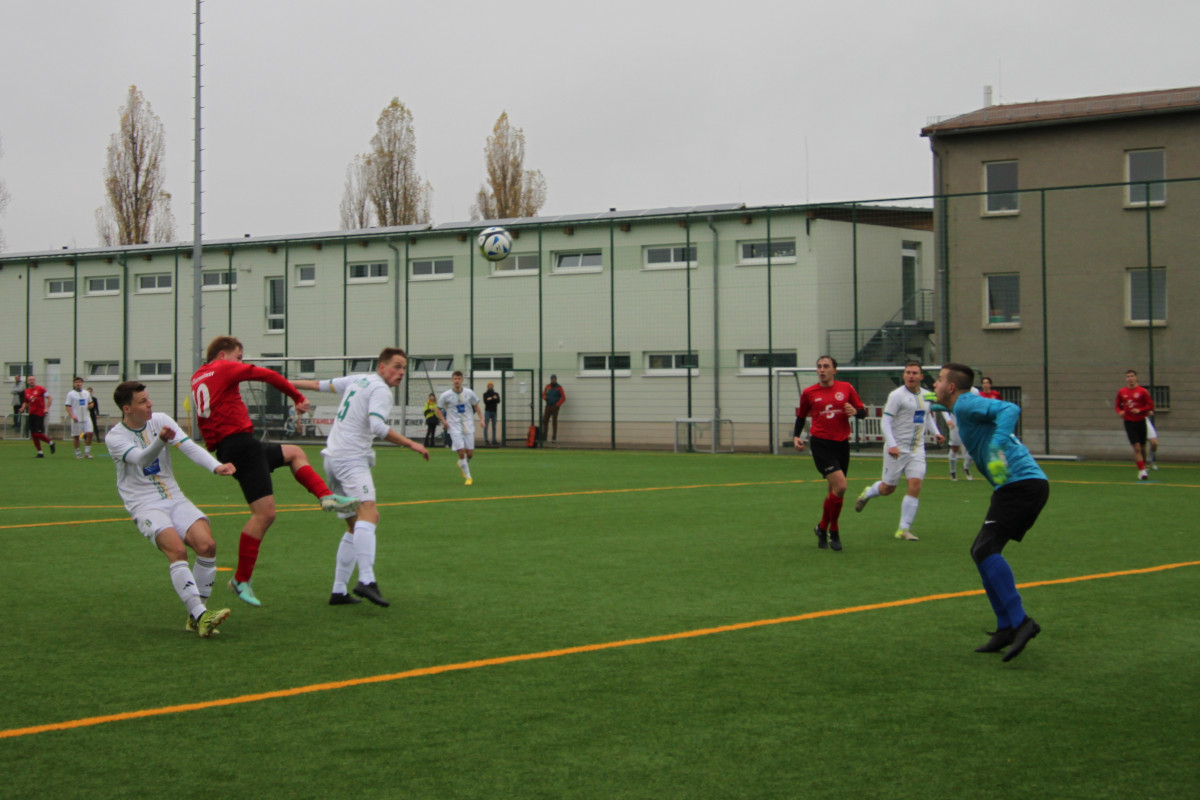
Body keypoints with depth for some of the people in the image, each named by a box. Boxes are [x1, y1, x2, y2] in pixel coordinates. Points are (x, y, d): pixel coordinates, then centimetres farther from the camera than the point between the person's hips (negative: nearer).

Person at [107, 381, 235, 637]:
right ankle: (200, 615, -33)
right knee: (177, 550, -28)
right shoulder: (115, 437, -6)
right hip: (145, 506, -4)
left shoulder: (160, 420, 6)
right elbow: (141, 458, -24)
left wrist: (216, 466, -22)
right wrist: (161, 440, -45)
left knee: (207, 545, -17)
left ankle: (196, 618, -5)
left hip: (175, 498, 4)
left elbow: (189, 447, -5)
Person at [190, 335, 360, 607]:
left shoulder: (197, 378, 20)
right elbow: (269, 375, -2)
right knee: (265, 513, -11)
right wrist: (298, 397, 8)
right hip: (240, 444, -10)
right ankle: (241, 580, -7)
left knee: (294, 453, 25)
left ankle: (327, 497, 11)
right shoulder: (223, 368, -4)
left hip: (224, 448, 10)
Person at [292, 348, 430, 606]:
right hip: (351, 459, -10)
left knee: (356, 526, 15)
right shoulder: (381, 390, -8)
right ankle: (366, 581, -46)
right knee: (368, 514, -27)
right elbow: (377, 425, -23)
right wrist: (411, 444, -20)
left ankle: (339, 591, 12)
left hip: (333, 458, 10)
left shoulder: (357, 380, 19)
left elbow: (321, 385, 30)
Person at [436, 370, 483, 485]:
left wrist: (481, 418, 6)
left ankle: (462, 465, 37)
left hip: (468, 426, 2)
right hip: (454, 427, -2)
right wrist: (444, 420, -9)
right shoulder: (446, 395, -7)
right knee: (461, 452, -13)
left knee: (470, 453, 3)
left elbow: (476, 405, 15)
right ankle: (468, 477, -2)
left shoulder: (469, 393, -2)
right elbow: (439, 409, 6)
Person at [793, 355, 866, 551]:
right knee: (840, 486, -18)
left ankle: (822, 528, 32)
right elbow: (801, 416, 15)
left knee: (835, 491, 10)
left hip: (842, 444, 3)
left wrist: (855, 411, -13)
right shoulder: (808, 393, 1)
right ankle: (833, 531, -1)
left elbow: (862, 411, 9)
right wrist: (796, 436, 1)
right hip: (821, 444, -3)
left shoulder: (846, 388, 5)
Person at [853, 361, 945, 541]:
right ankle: (867, 493, 39)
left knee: (915, 485, -9)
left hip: (917, 449, 5)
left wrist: (936, 433, 7)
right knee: (888, 488, 4)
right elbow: (885, 422, -13)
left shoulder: (926, 396, 8)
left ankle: (904, 529, -2)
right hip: (897, 450, -4)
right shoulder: (897, 395, -10)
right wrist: (891, 444, -23)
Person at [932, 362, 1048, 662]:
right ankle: (1006, 629, 12)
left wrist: (998, 447, -35)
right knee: (983, 552, 12)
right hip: (1030, 483, 10)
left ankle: (1020, 621, -21)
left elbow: (1010, 410, -22)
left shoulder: (966, 404, -7)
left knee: (985, 549, -18)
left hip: (1020, 484, -10)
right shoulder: (965, 407, 21)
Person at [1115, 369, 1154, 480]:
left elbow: (1150, 405, -4)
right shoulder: (1121, 392, 3)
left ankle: (1143, 469, 28)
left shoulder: (1143, 391, -5)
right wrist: (1120, 412, -7)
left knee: (1142, 447, 10)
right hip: (1129, 422, 0)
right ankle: (1142, 471, -11)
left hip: (1141, 421, 0)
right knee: (1137, 447, -11)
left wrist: (1139, 410, -18)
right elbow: (1118, 405, 14)